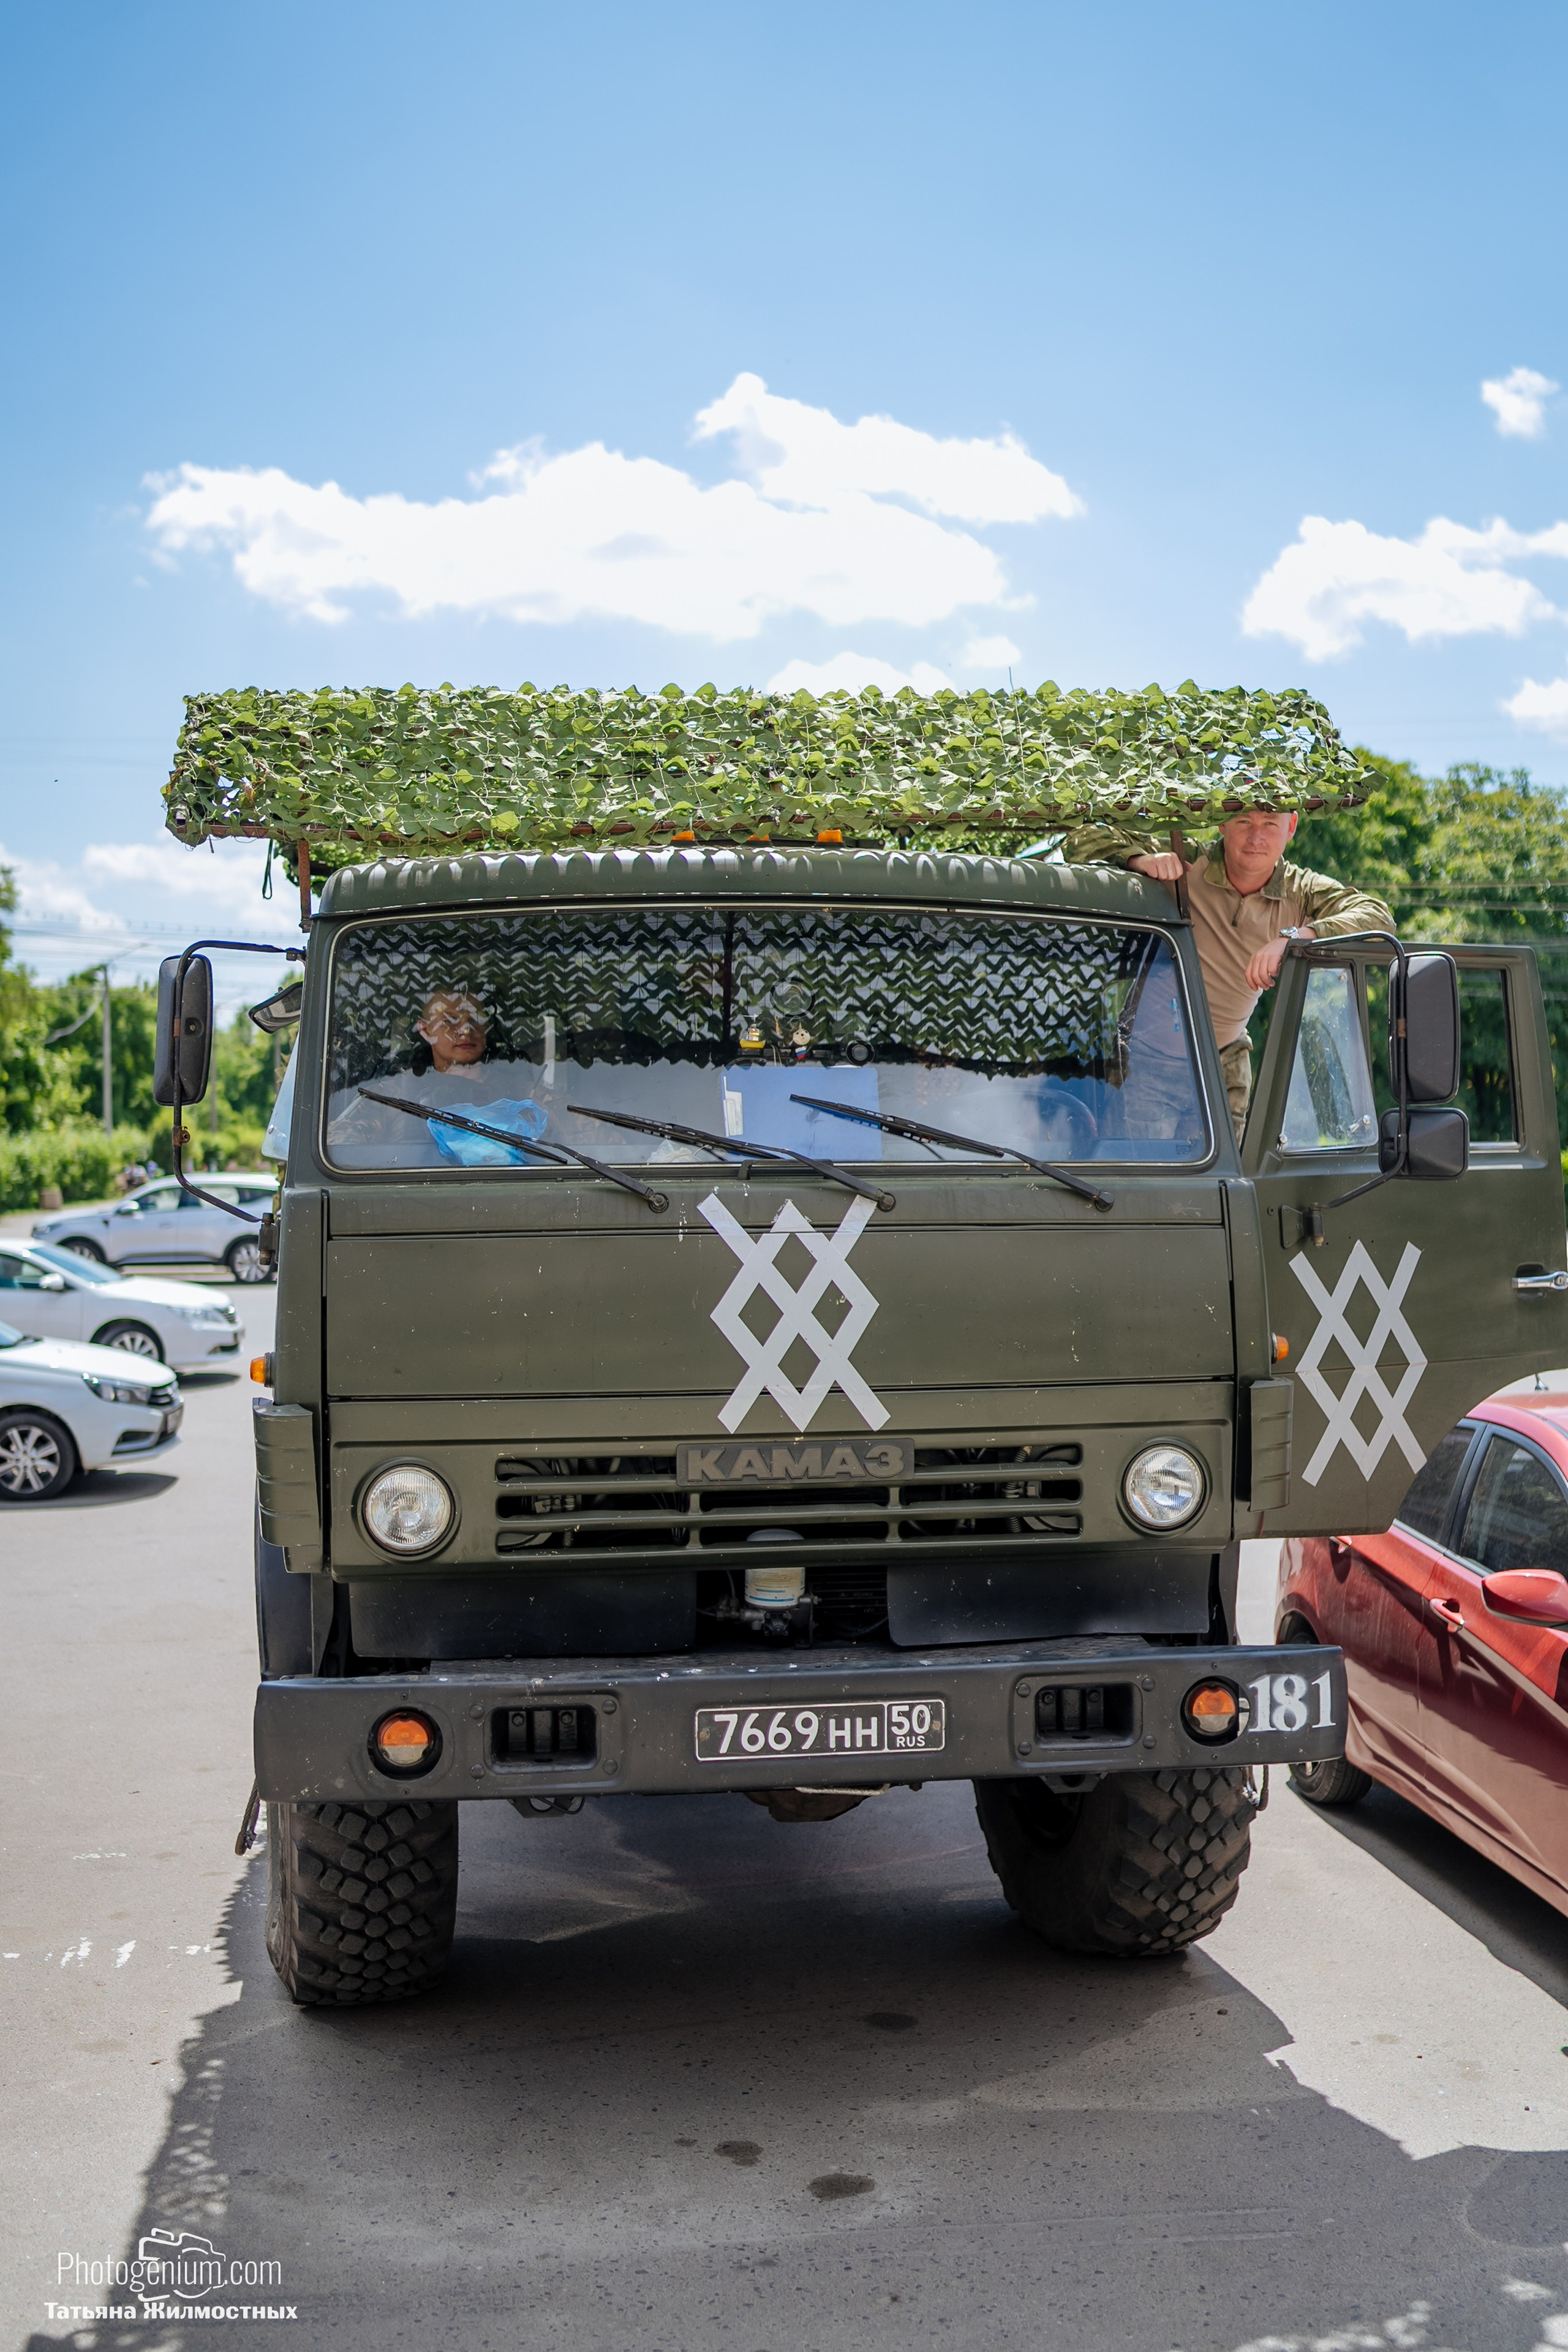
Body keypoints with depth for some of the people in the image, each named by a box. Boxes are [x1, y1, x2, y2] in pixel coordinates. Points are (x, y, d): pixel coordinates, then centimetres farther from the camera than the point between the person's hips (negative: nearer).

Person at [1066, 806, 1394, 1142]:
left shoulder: (1303, 893, -9)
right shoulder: (1183, 866, -18)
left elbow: (1378, 918, -25)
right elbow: (1084, 840, -18)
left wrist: (1293, 938, -40)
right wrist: (1141, 861, -39)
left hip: (1223, 1061, 3)